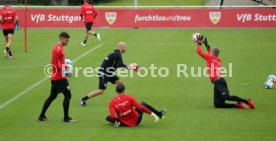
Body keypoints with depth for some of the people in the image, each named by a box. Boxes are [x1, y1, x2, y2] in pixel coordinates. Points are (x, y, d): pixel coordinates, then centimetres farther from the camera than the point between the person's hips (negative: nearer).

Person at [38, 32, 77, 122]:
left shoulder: (60, 48, 15)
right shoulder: (57, 49, -15)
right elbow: (54, 64, -21)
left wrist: (65, 66, 12)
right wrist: (63, 70, -26)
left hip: (56, 77, 10)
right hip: (59, 77, -10)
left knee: (52, 96, 14)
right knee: (67, 95, -6)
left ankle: (42, 116, 18)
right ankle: (66, 118, -2)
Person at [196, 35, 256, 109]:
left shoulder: (210, 58, 7)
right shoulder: (218, 60, 29)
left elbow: (199, 52, 13)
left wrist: (199, 43, 29)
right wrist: (206, 44, 56)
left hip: (218, 81, -9)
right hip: (219, 81, 9)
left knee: (225, 96, -31)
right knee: (217, 104, 0)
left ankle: (247, 101, -34)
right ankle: (237, 105, -14)